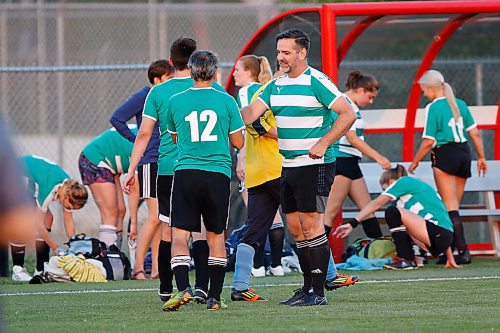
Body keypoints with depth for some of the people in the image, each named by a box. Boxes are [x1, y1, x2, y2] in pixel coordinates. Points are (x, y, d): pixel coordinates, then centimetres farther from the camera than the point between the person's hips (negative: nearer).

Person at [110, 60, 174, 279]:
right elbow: (117, 119, -10)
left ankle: (156, 268, 10)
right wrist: (136, 140, -7)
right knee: (155, 216, -13)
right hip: (150, 161, -7)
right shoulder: (145, 96, -7)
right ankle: (138, 267, -8)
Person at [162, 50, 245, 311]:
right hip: (218, 173, 1)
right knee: (216, 235, 10)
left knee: (179, 235, -2)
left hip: (185, 172, -1)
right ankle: (214, 297, 9)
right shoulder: (226, 101, 1)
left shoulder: (176, 101, 4)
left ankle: (183, 288, -22)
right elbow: (238, 143, 7)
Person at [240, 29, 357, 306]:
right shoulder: (276, 85, 12)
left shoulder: (316, 82, -11)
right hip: (288, 166, 8)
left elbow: (348, 114, -14)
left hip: (314, 165, -8)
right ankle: (307, 288, 17)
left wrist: (323, 143, -19)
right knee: (295, 228, 9)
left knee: (311, 224, -10)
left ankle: (319, 292, -8)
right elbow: (252, 112, 6)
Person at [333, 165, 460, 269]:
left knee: (393, 212, -13)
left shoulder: (404, 181, 6)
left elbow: (375, 204, 2)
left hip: (438, 233, -9)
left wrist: (352, 223, 2)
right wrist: (450, 257, 32)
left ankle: (406, 260, -12)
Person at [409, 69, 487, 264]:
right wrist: (481, 157, 18)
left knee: (450, 207, -5)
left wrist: (414, 163, 0)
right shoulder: (460, 104, 9)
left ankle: (463, 250, -14)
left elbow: (428, 141, -11)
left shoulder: (433, 107, -9)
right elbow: (475, 133, 9)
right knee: (453, 206, 12)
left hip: (445, 155, -6)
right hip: (464, 153, 6)